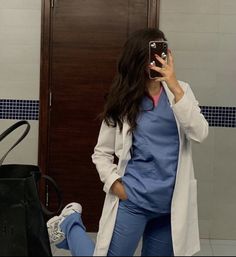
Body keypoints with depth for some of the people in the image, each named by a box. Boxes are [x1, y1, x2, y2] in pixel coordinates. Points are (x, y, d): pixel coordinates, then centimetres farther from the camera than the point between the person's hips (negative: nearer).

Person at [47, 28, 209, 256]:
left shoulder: (180, 90, 2)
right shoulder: (123, 101, -1)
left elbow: (200, 134, -14)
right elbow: (101, 153, 5)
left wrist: (174, 86, -19)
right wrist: (114, 183, -11)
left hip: (171, 203, 3)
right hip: (132, 199, -2)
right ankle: (70, 223, 26)